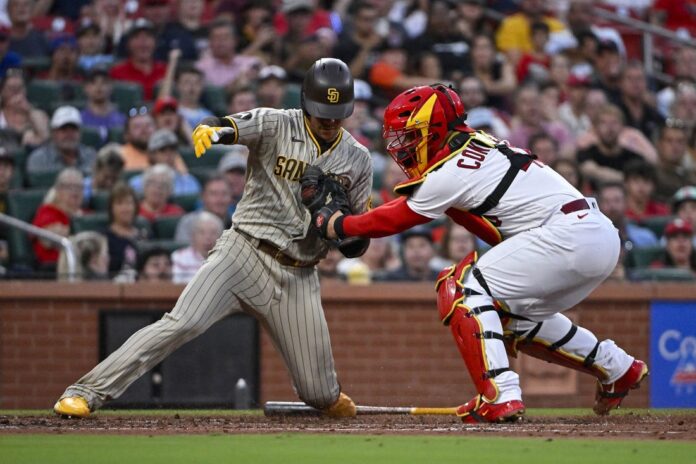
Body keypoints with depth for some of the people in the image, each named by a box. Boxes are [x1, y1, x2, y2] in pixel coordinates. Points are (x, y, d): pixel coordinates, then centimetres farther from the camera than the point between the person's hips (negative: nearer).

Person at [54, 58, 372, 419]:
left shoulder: (357, 160, 5)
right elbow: (234, 127, -24)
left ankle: (331, 398, 42)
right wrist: (211, 130, -48)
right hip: (245, 252, -3)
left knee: (321, 396, 2)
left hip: (297, 277, 3)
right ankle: (88, 392, -20)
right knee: (182, 323, -25)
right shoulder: (276, 126, -4)